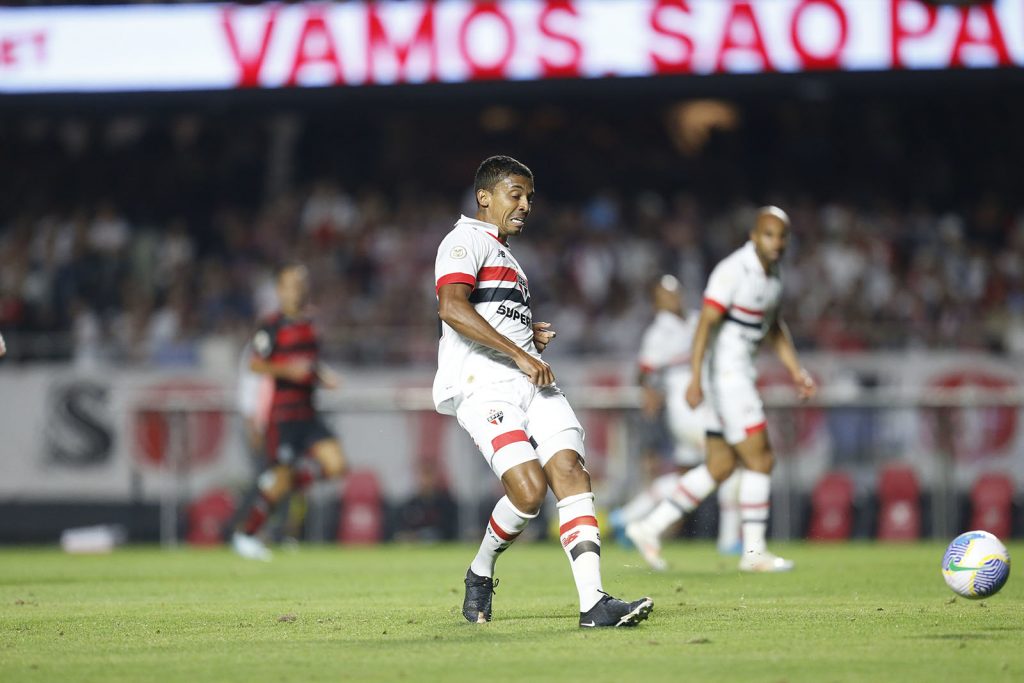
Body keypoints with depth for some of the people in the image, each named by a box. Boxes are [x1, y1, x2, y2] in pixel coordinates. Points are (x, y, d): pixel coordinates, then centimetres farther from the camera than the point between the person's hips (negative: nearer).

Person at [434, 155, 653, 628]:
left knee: (571, 473, -12)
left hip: (531, 383, 8)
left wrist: (531, 336, 17)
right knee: (529, 489, -20)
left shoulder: (504, 253, 31)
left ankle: (593, 603, -22)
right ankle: (480, 575, 8)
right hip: (484, 384, -8)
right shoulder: (466, 241, 0)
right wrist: (519, 354, -20)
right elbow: (452, 307, -18)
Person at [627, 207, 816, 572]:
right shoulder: (733, 271, -17)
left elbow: (774, 328, 25)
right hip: (726, 373, -10)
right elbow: (706, 323, -22)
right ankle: (753, 552, -1)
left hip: (740, 374, 10)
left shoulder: (770, 273, 13)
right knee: (760, 460, -7)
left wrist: (795, 370, 20)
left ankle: (650, 528, 15)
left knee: (720, 466, 11)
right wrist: (696, 378, -27)